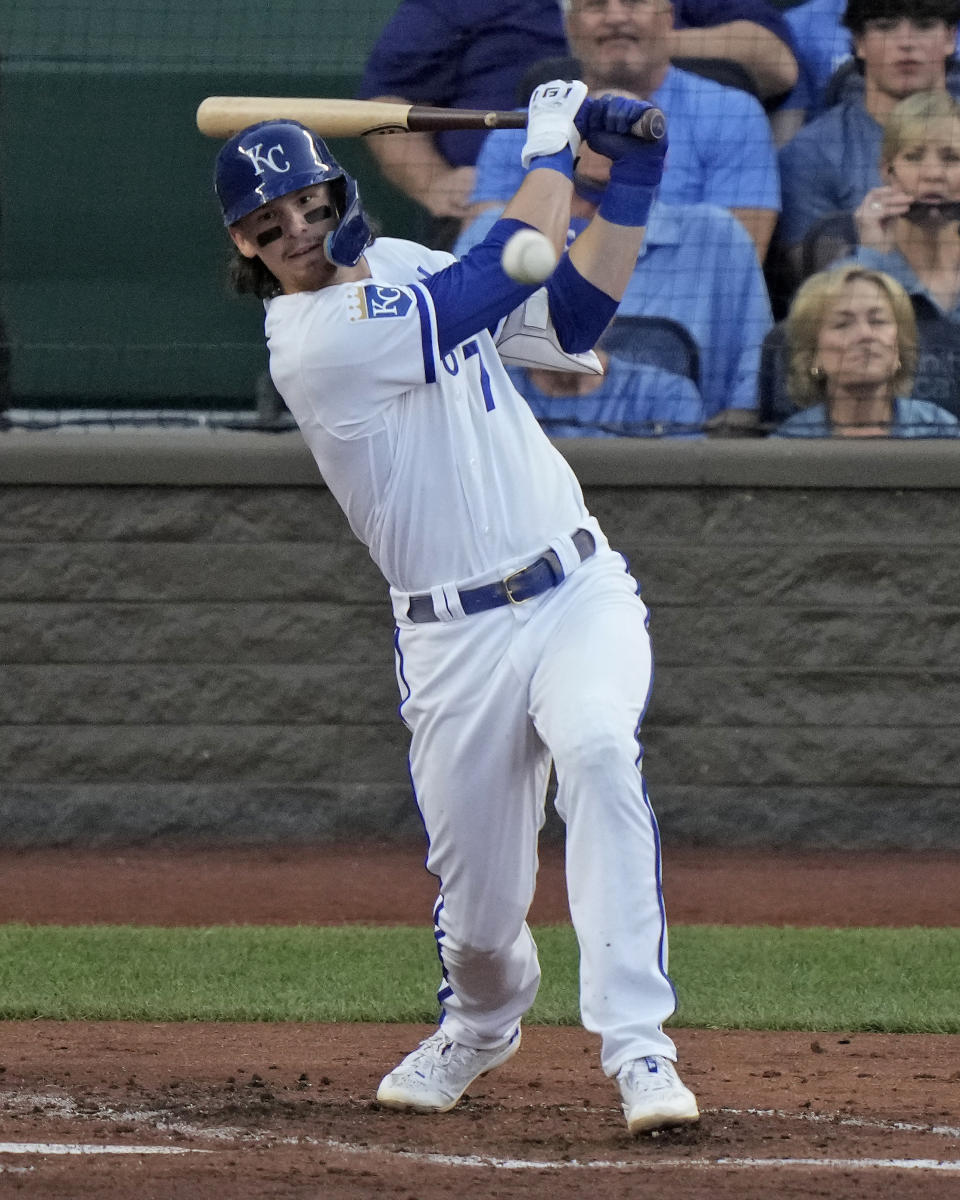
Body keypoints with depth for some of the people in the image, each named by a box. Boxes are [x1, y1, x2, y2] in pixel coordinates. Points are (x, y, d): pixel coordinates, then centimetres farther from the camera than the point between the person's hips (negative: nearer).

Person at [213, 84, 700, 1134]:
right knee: (479, 899, 0)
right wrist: (550, 149, -1)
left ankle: (636, 1046, -29)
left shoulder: (396, 264, 9)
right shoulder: (315, 340, -15)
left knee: (598, 754, -27)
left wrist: (629, 181, 2)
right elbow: (511, 268, -16)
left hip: (579, 591, 4)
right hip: (457, 639, -4)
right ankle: (481, 1021, 39)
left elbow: (571, 316, 10)